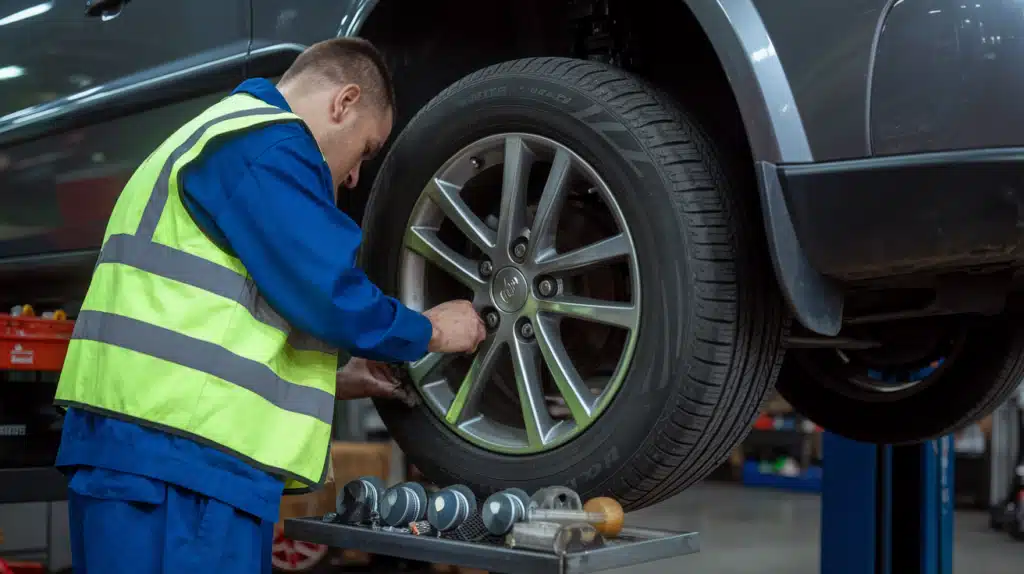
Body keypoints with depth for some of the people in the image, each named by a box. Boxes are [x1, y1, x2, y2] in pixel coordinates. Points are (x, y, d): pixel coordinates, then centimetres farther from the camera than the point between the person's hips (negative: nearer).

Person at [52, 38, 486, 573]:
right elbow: (332, 298, -15)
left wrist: (337, 378, 25)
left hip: (146, 451, 10)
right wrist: (432, 331, 3)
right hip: (175, 457, -10)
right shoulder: (266, 145, -8)